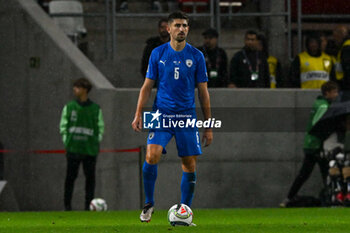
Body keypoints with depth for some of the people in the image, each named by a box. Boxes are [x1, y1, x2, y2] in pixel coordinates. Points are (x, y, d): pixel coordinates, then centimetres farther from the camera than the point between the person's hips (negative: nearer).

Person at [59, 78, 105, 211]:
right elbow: (63, 125, 9)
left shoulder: (96, 109, 6)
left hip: (90, 149, 1)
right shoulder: (69, 107, 6)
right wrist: (66, 140, 0)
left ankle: (89, 205, 6)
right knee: (70, 176, -4)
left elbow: (100, 127, 13)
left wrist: (97, 141, 1)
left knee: (90, 177, 1)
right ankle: (67, 204, 2)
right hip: (73, 149, -1)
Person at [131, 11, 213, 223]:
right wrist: (139, 114, -3)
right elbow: (147, 86, 9)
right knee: (152, 156, -19)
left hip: (187, 116, 1)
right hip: (161, 114, -1)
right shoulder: (158, 54, 5)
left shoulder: (196, 56, 4)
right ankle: (149, 204, -3)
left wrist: (209, 126, 5)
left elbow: (203, 92, 8)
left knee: (190, 164, 0)